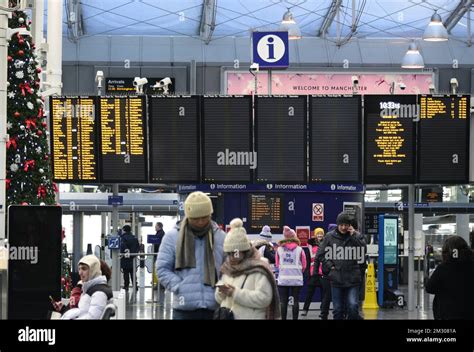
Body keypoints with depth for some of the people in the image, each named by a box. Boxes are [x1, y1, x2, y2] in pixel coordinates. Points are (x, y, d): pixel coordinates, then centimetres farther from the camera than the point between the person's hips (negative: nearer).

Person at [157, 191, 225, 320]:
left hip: (214, 307, 2)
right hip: (184, 307, -2)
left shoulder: (220, 236, 8)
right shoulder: (172, 237, 2)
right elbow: (162, 268, 2)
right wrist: (180, 287, -9)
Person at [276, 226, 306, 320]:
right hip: (297, 279, -1)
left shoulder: (279, 249, -2)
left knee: (283, 301, 5)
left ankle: (283, 318, 4)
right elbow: (304, 265, 0)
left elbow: (277, 264, 6)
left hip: (283, 279, 1)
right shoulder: (299, 249, -5)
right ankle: (295, 318, 5)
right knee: (295, 301, 6)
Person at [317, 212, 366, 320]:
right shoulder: (330, 237, 3)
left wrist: (353, 236, -14)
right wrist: (329, 265, -1)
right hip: (336, 279, 1)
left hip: (352, 279, -1)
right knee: (338, 310, 7)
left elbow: (363, 251, -13)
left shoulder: (356, 237, 2)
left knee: (353, 307, -12)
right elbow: (320, 254, 10)